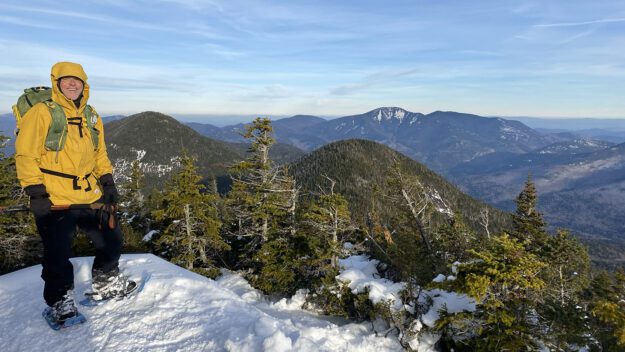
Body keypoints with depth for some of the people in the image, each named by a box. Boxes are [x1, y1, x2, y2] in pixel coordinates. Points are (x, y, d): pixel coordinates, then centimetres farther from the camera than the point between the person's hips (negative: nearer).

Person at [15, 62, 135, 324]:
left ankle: (106, 283, 36)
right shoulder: (42, 113, -6)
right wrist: (35, 191, -13)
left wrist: (108, 182, 10)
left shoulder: (91, 116, 12)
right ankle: (60, 301, 26)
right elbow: (26, 154, -8)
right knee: (58, 255, 3)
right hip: (54, 201, -6)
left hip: (91, 196, 6)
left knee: (111, 239, 14)